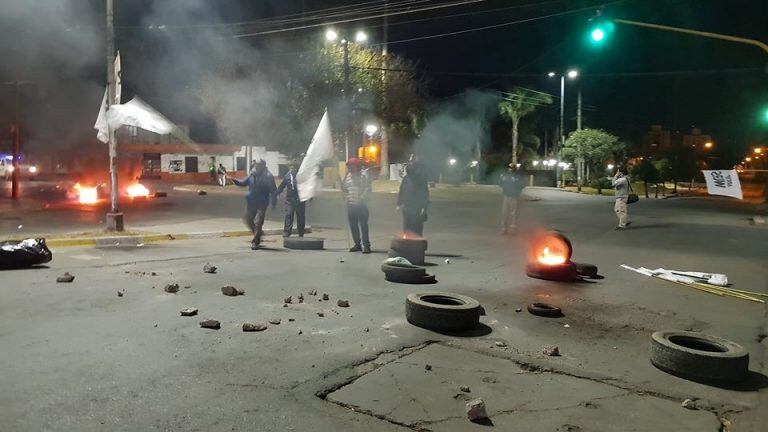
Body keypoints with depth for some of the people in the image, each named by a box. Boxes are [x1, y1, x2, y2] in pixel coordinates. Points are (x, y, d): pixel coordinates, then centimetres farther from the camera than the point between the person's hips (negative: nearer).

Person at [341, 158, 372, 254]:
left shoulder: (363, 176, -4)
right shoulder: (347, 176, 12)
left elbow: (368, 190, -9)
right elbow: (343, 188, 17)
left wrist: (361, 199, -15)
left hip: (361, 205, -6)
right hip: (350, 205, 6)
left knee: (363, 225, -6)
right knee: (353, 226, 9)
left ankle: (366, 245, -4)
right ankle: (358, 244, 19)